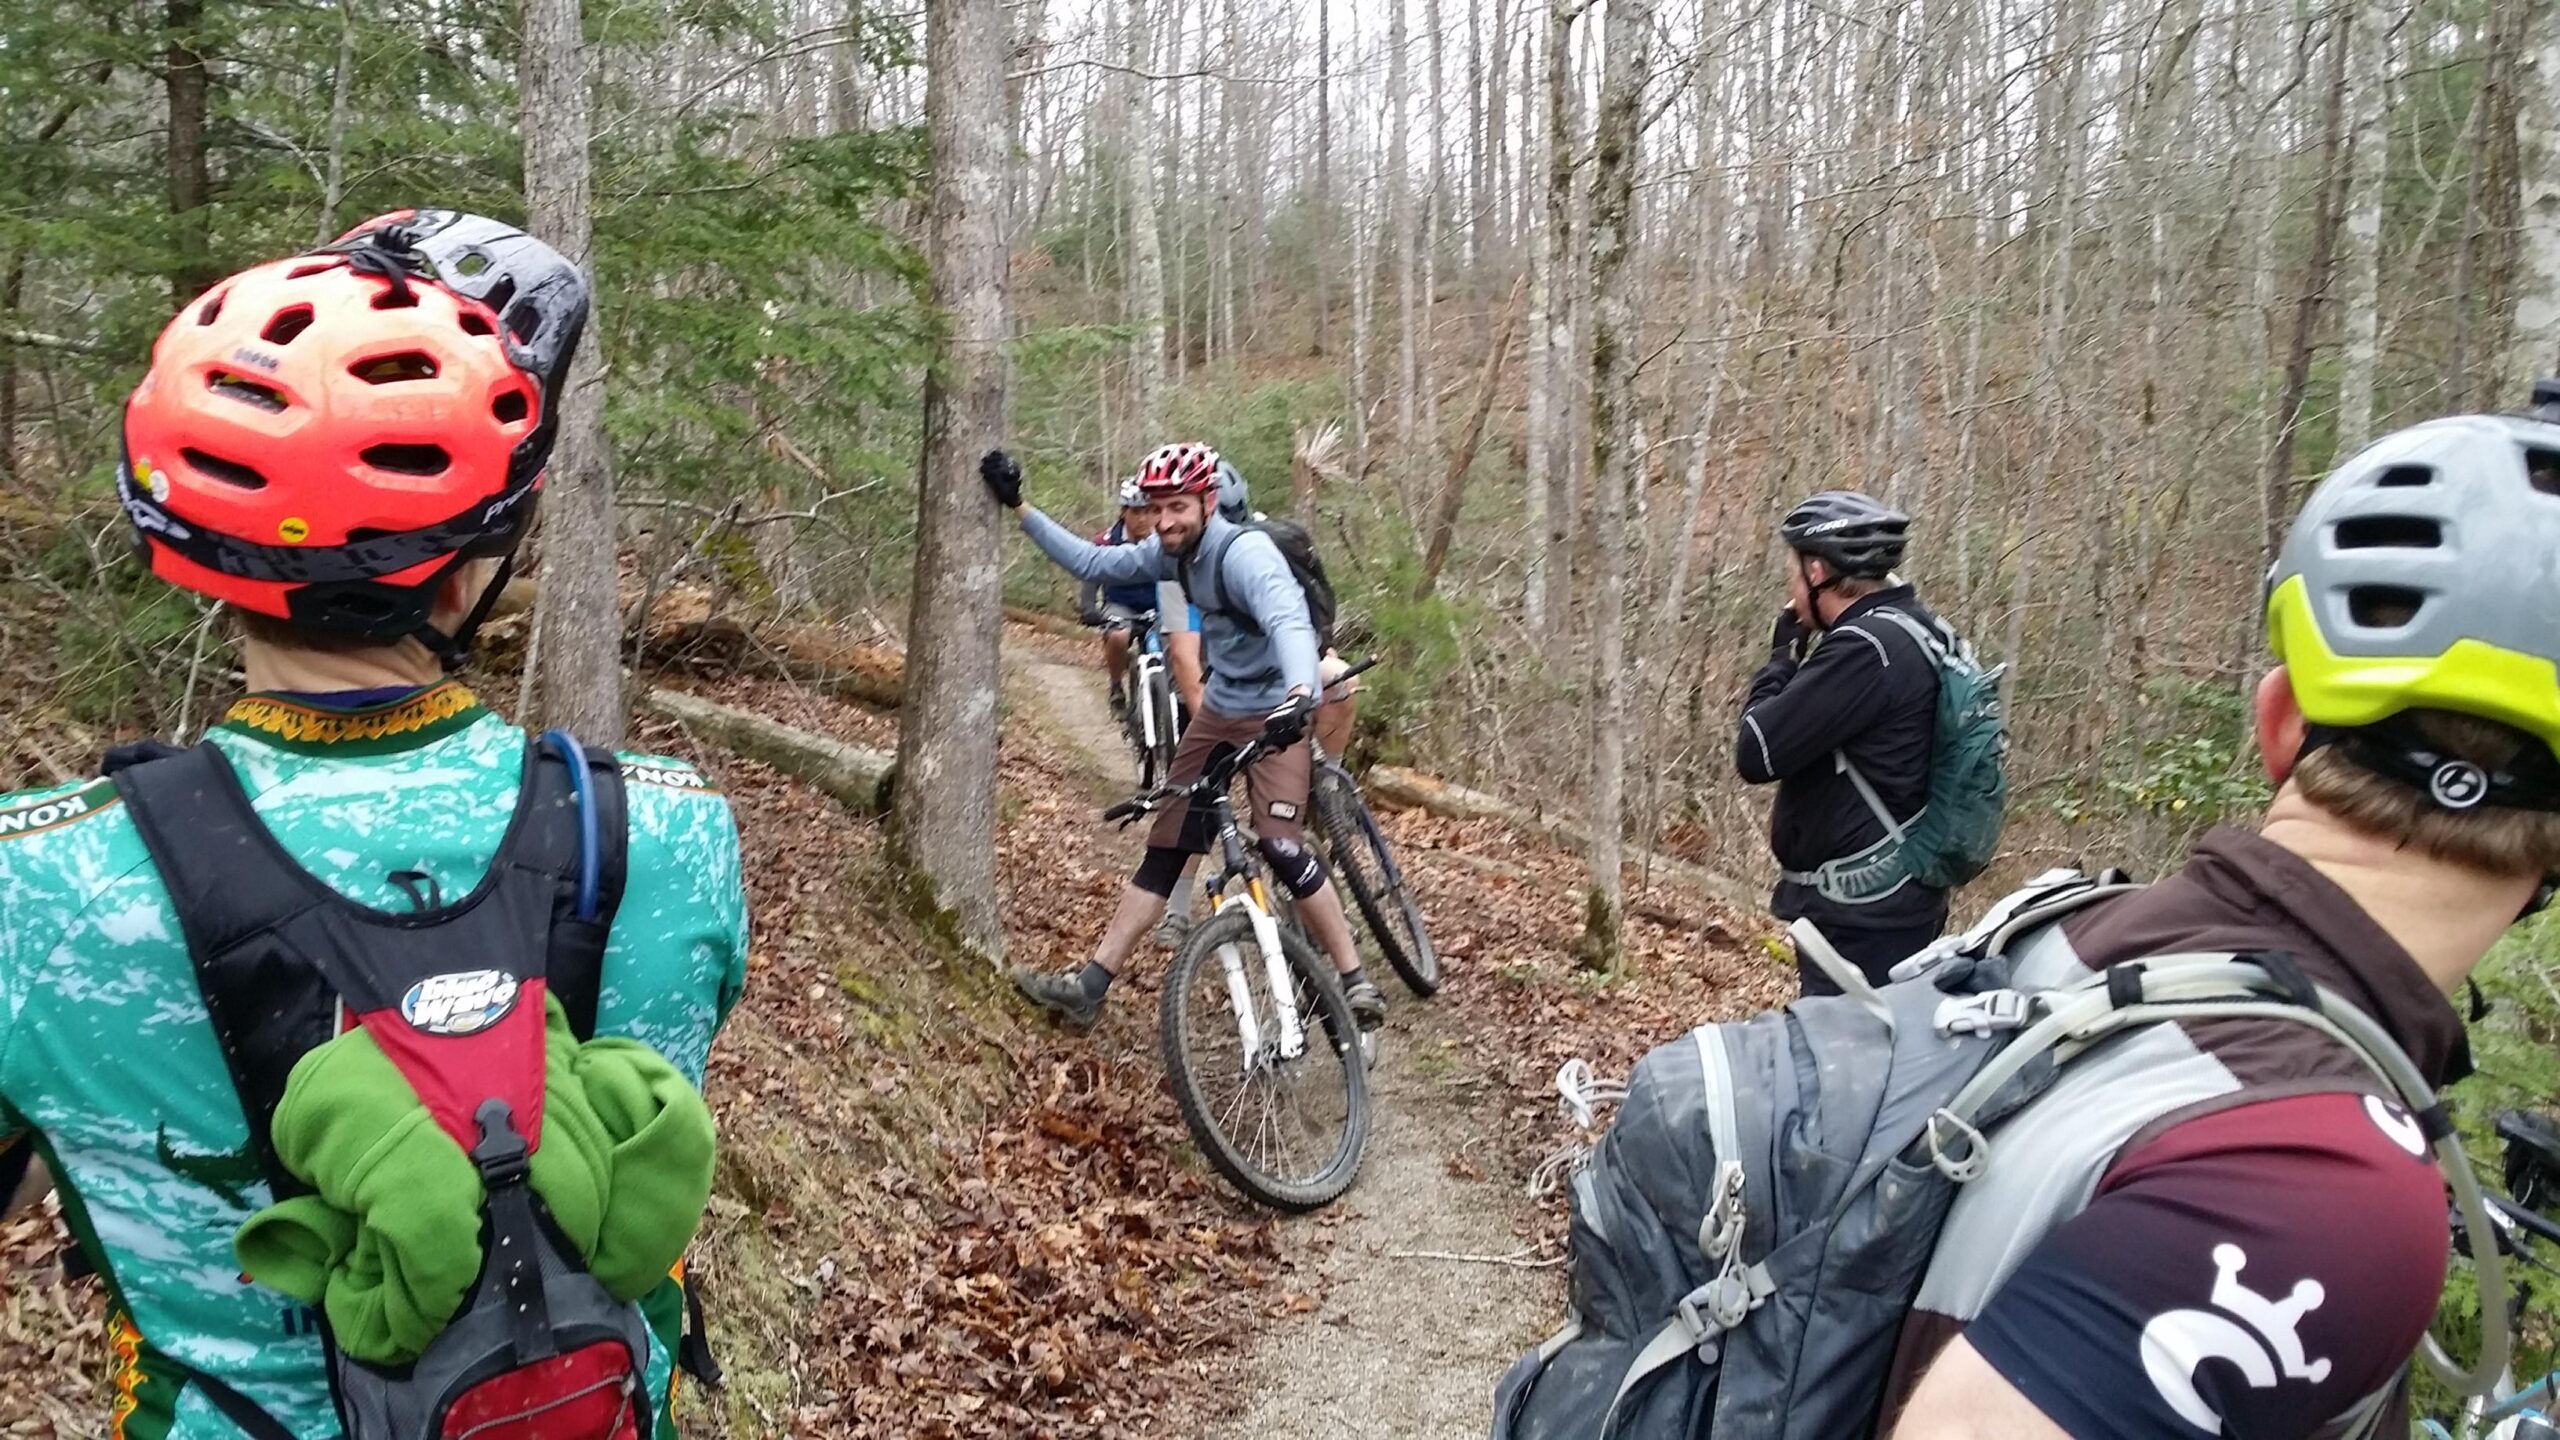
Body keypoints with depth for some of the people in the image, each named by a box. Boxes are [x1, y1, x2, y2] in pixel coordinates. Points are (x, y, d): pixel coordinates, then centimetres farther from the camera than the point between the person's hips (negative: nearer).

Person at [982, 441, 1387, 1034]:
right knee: (1166, 845, 6)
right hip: (1217, 710, 8)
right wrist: (1018, 508, 5)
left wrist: (1301, 691, -63)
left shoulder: (1245, 553, -26)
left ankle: (1355, 982, -2)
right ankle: (1091, 985, 7)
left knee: (1281, 847, -18)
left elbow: (1289, 621, -43)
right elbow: (1091, 563, 7)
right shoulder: (1173, 552, -1)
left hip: (1274, 713, -7)